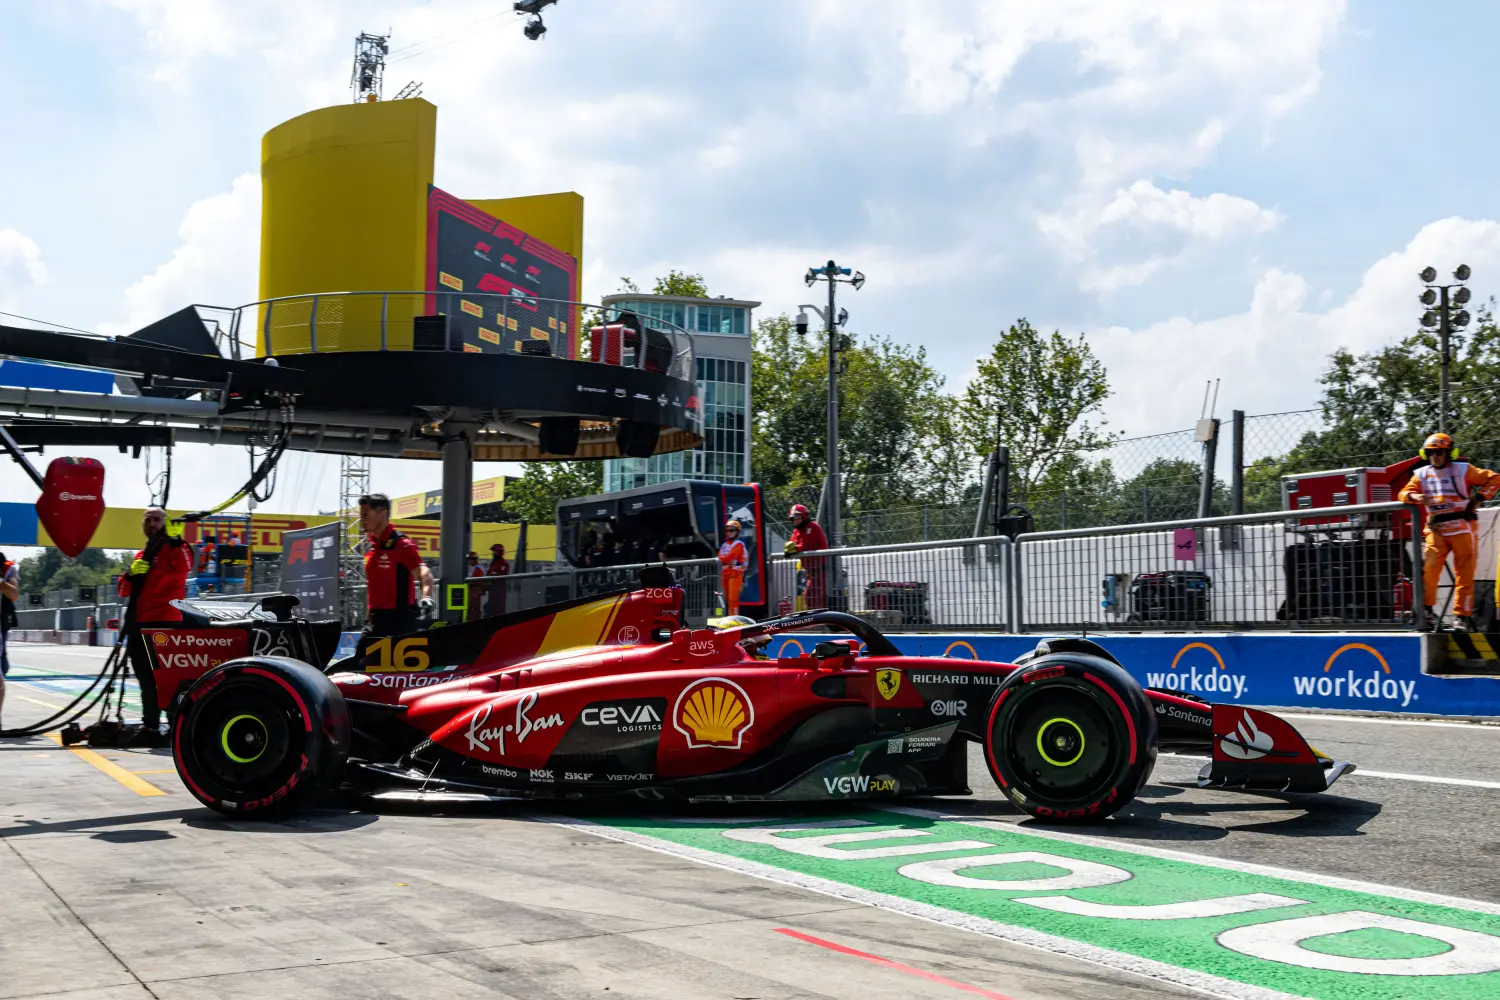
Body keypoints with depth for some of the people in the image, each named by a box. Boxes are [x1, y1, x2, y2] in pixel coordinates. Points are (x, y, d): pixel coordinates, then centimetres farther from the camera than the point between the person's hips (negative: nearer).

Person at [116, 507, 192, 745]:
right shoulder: (141, 555, 24)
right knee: (146, 677, 12)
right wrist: (131, 574, -1)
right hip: (139, 624, 8)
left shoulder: (174, 547, 0)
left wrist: (176, 540, -33)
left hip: (164, 623, -8)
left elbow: (184, 567, -23)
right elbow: (123, 589, 19)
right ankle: (150, 727, 20)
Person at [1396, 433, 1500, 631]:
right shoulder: (1421, 474, 11)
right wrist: (1414, 496, -16)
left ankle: (1463, 615, 6)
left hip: (1462, 527, -2)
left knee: (1464, 574, 0)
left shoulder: (1463, 470, 3)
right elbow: (1403, 494, 6)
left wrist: (1477, 498, -7)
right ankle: (1426, 610, -7)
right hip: (1436, 529, 2)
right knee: (1429, 568, -15)